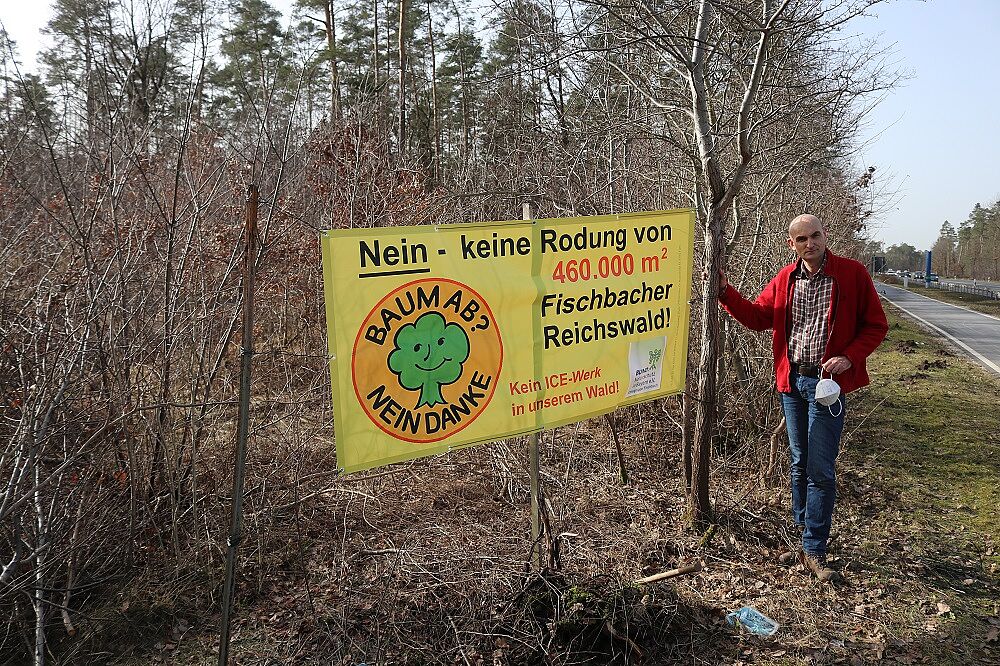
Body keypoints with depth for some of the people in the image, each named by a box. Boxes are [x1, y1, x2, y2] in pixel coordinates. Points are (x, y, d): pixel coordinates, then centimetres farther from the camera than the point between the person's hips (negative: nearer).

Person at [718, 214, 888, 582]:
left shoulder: (852, 273, -7)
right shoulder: (785, 279, 5)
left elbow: (876, 325, -2)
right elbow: (758, 316, 10)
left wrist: (849, 358, -17)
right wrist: (725, 291, -2)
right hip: (792, 382, 5)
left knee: (820, 471, -3)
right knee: (799, 466, 15)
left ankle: (814, 551, 8)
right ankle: (804, 536, 30)